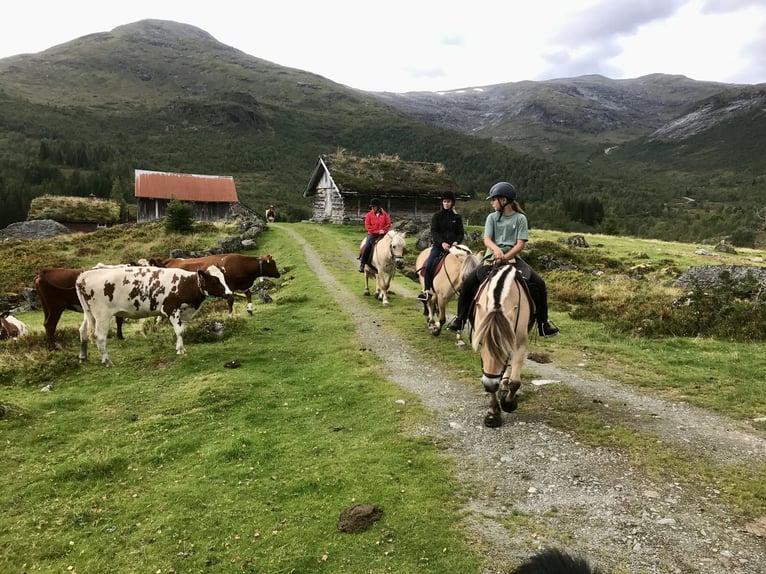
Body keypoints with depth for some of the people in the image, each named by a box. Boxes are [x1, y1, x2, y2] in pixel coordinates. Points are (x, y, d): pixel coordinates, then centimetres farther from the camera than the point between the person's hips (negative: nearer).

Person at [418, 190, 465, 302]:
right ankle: (427, 291, -10)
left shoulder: (457, 217, 9)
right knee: (428, 266, -17)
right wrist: (442, 242, -20)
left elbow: (461, 233, 8)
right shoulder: (437, 216, 5)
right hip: (438, 245, -1)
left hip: (453, 245, 1)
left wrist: (457, 242, -14)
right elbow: (434, 231, -5)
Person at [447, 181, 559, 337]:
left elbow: (520, 244, -6)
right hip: (493, 256, 1)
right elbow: (487, 239, -5)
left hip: (513, 257, -1)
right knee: (469, 282, -17)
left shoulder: (520, 218, 1)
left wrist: (506, 256, -22)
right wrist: (496, 249, -28)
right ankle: (460, 318, -1)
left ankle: (543, 322, -4)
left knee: (538, 283, -18)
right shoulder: (492, 217, 7)